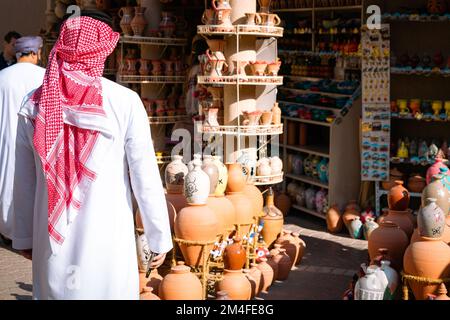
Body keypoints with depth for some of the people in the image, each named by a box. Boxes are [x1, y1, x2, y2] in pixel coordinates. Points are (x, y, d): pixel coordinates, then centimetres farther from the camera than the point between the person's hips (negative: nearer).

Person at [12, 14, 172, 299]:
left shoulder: (34, 105, -2)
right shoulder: (124, 103, -12)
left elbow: (24, 181, 5)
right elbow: (146, 179, -9)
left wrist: (24, 236, 16)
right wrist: (160, 238, 0)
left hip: (52, 237, 3)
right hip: (107, 237, -3)